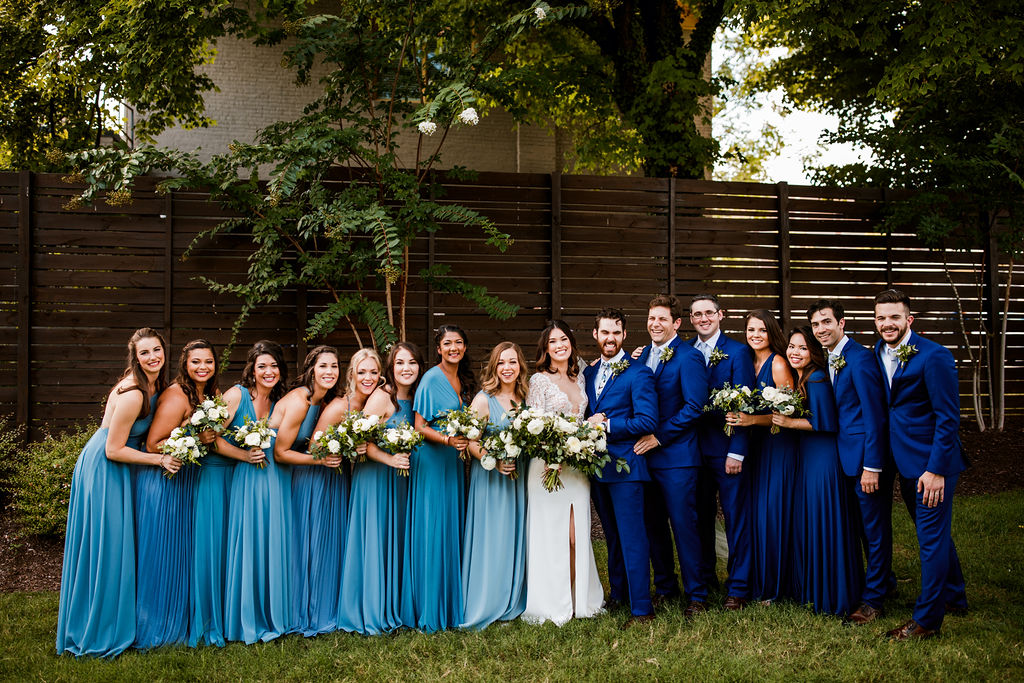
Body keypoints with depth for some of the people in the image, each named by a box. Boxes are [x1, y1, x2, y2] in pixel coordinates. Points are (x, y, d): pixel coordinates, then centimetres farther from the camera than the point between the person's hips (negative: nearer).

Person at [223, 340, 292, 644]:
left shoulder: (279, 401, 13)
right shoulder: (237, 394, -4)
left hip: (276, 479, 5)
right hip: (247, 479, -5)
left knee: (275, 546, 4)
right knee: (248, 546, -3)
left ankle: (275, 616, 15)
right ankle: (247, 620, 9)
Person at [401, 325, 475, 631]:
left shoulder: (465, 379, 12)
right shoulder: (431, 379, -9)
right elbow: (419, 427, -13)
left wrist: (466, 440, 3)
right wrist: (448, 440, -26)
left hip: (454, 461, 7)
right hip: (431, 460, -7)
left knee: (453, 530, 9)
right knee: (431, 531, -5)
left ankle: (452, 603, 17)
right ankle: (429, 609, 3)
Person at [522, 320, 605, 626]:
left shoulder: (580, 376, 13)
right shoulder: (539, 380, -3)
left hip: (578, 466, 5)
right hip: (549, 464, -5)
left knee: (576, 537, 5)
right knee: (551, 535, -3)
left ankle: (578, 600, 14)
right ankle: (553, 605, 4)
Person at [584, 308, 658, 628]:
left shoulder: (638, 373, -8)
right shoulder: (589, 373, 14)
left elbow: (647, 420, -16)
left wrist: (606, 425, -17)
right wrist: (588, 424, -5)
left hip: (624, 464, -7)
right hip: (597, 466, 7)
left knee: (632, 538, -6)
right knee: (613, 536, 18)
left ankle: (641, 607, -2)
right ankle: (618, 594, 30)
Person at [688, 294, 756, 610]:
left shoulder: (738, 352, -4)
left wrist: (737, 451, -14)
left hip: (727, 449, -4)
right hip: (694, 448, 4)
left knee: (736, 518, 2)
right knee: (700, 517, 13)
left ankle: (738, 587, 10)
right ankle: (704, 578, 27)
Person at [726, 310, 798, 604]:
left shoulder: (778, 363, -11)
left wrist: (753, 420, -24)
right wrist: (736, 417, 1)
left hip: (779, 445, -7)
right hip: (756, 445, 7)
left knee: (774, 511, -3)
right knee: (757, 512, 8)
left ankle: (777, 584, 9)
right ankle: (760, 582, 18)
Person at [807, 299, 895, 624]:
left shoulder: (859, 359, -16)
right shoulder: (831, 359, 12)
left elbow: (874, 416, -19)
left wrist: (872, 466, -21)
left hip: (868, 456, -9)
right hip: (849, 458, 9)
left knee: (875, 528, 2)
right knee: (863, 526, 18)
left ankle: (872, 600, 10)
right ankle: (884, 581, 34)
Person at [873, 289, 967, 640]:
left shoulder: (933, 356, -17)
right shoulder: (878, 353, 6)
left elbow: (948, 417, -17)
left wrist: (936, 469, -19)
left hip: (932, 464, -8)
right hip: (905, 462, 8)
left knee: (933, 537, -1)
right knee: (933, 532, 22)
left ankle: (926, 619, 8)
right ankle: (954, 596, 40)